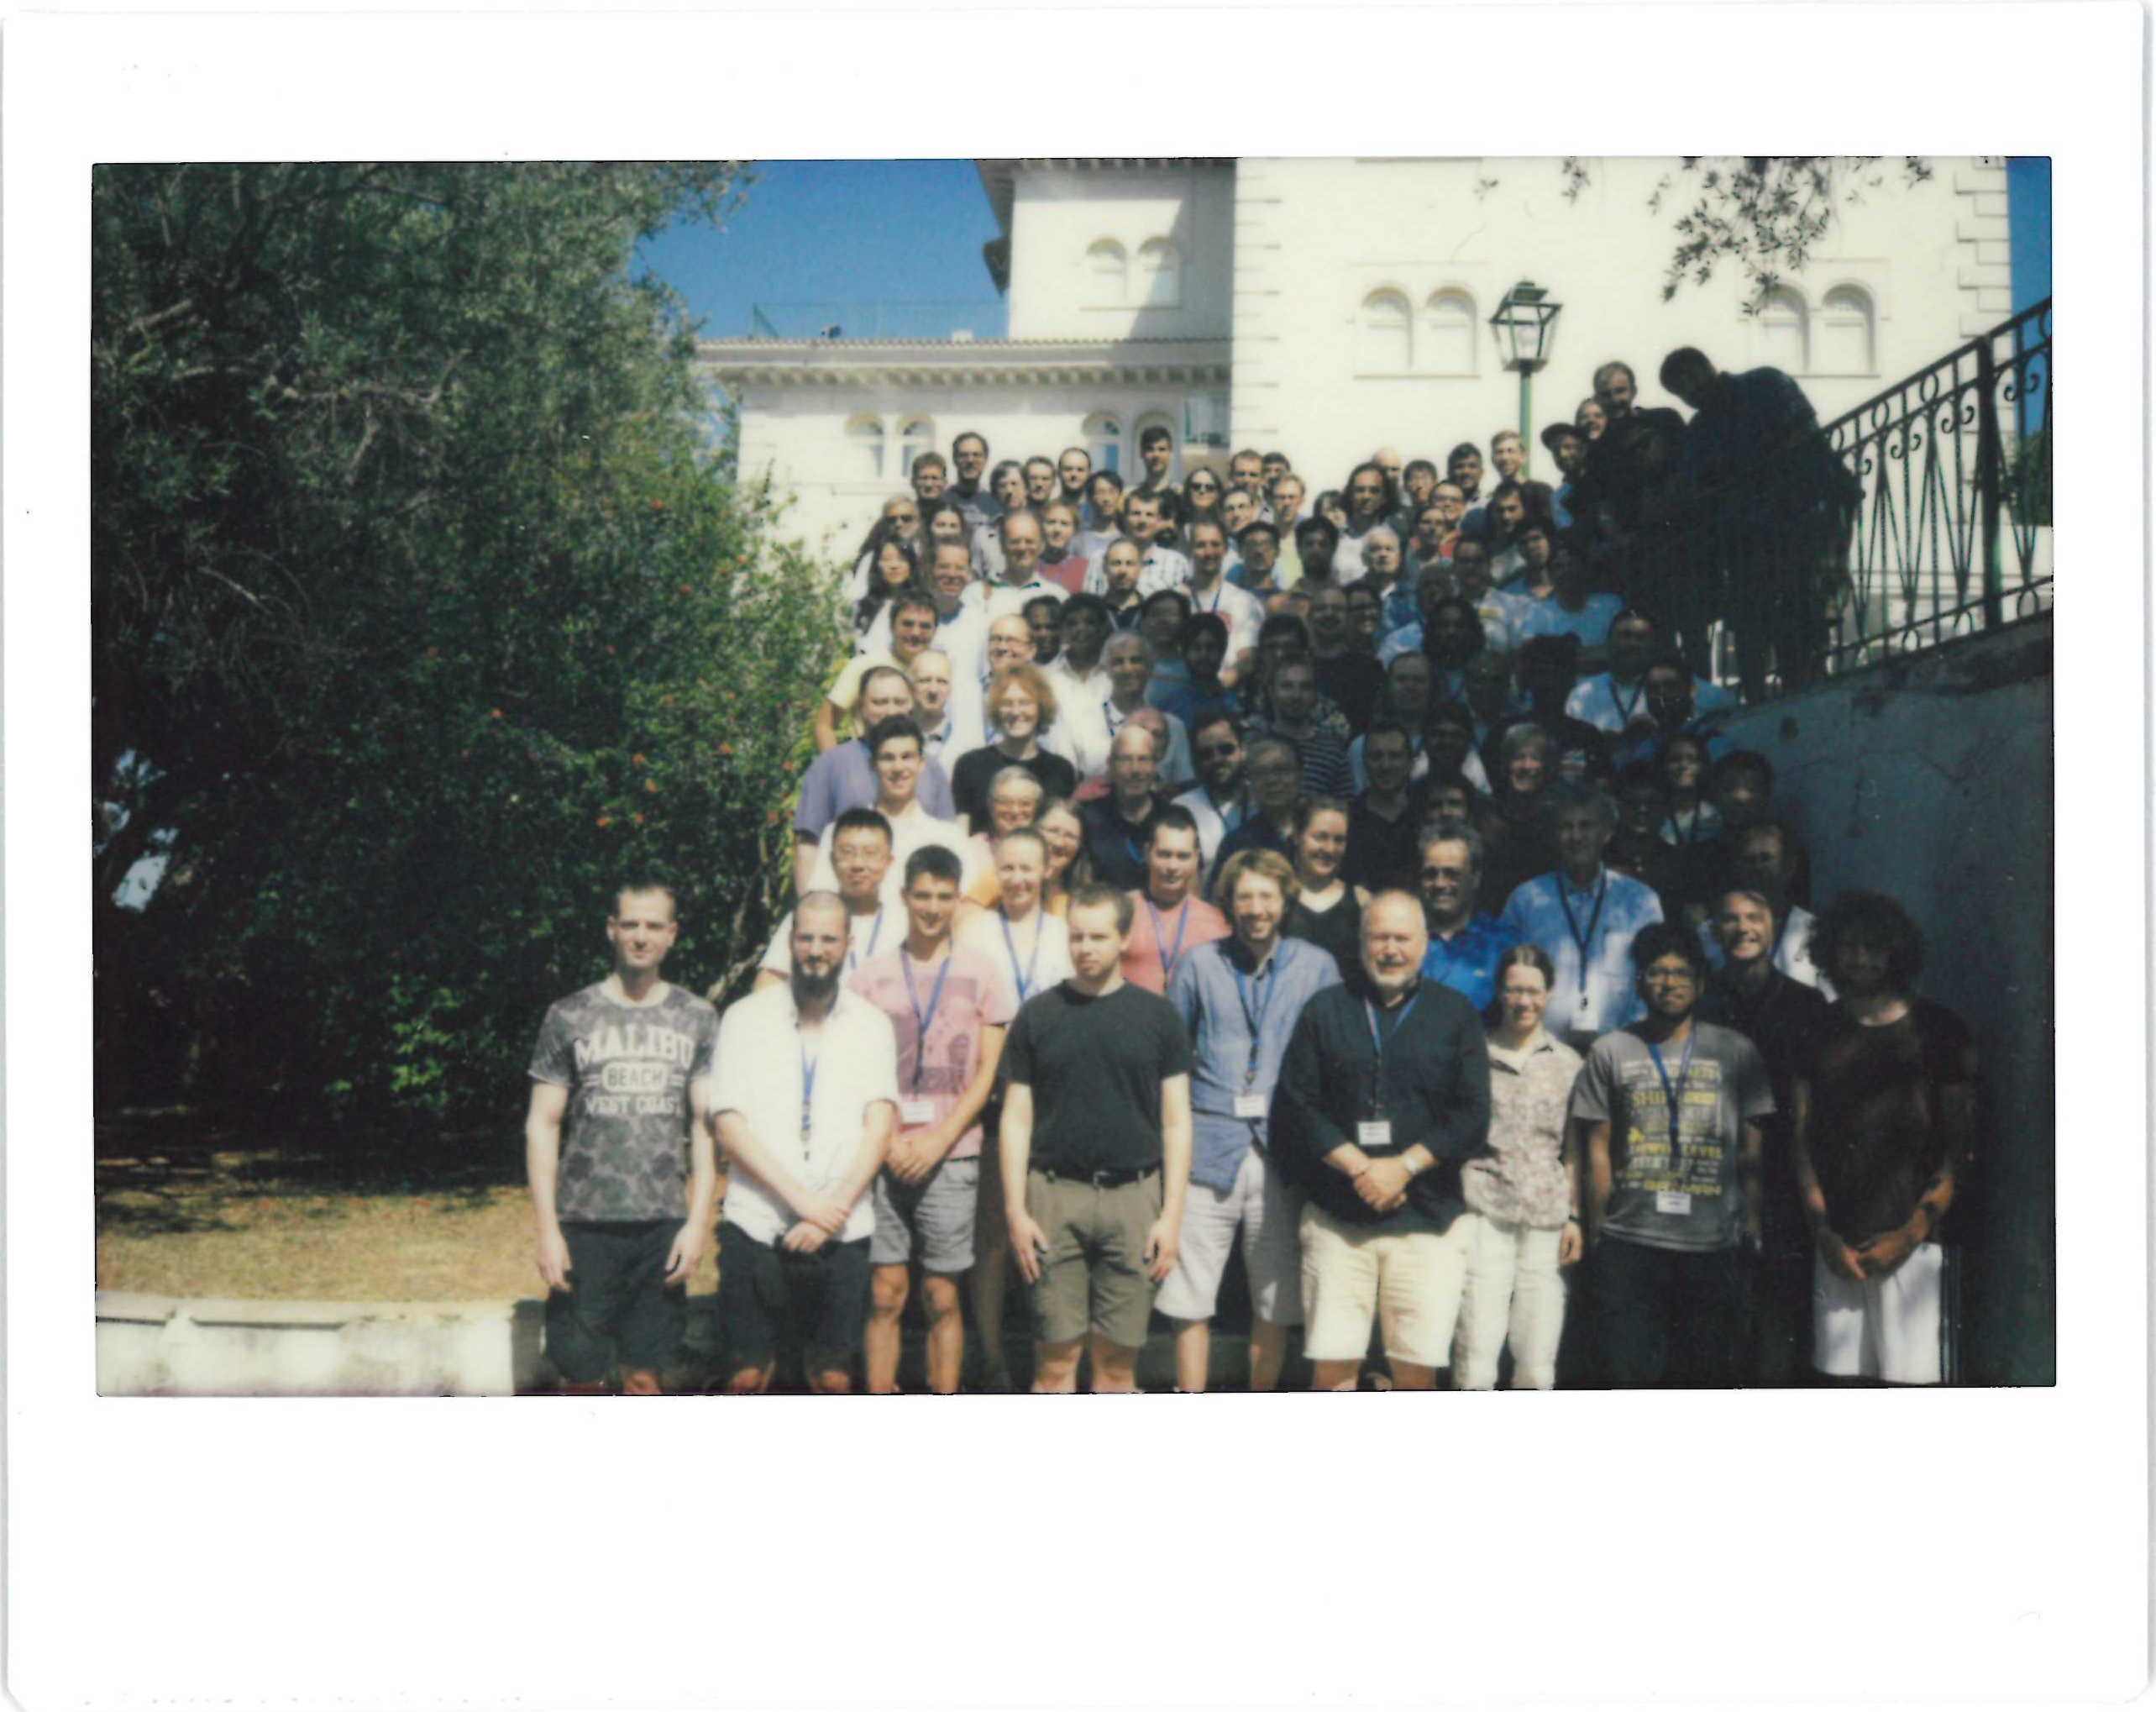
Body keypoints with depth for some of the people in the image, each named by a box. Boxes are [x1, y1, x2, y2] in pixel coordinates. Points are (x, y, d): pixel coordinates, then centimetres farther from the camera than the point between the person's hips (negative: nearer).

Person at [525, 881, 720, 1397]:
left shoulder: (697, 1019, 7)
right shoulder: (569, 1016, 4)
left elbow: (706, 1126, 6)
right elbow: (542, 1125, 3)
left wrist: (699, 1221, -3)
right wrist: (547, 1230, -4)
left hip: (664, 1225, 1)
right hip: (585, 1223, -1)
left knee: (645, 1374, 5)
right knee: (581, 1372, 2)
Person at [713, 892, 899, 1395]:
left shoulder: (870, 1024, 9)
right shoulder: (746, 1018, 4)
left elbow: (880, 1126, 0)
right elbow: (730, 1126, -3)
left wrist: (834, 1209, -13)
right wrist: (803, 1200, -12)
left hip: (842, 1233, 1)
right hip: (757, 1226, -1)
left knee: (833, 1379, 4)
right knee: (747, 1376, 0)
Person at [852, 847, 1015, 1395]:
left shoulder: (981, 974, 7)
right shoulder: (870, 975, 8)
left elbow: (988, 1072, 4)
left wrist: (938, 1142, -7)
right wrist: (887, 1140, -6)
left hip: (950, 1156, -1)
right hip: (883, 1152, 1)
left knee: (942, 1297, 2)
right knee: (884, 1293, -1)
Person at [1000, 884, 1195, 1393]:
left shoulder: (1157, 1016, 7)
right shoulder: (1038, 1014, 7)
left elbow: (1176, 1122, 7)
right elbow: (1017, 1119, 7)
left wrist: (1172, 1215, -1)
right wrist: (1016, 1211, -1)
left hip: (1133, 1197, 0)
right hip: (1055, 1194, 0)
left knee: (1118, 1358, 4)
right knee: (1055, 1356, -1)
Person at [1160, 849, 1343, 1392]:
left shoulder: (1317, 967, 7)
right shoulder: (1199, 964, 6)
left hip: (1284, 1157, 1)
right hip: (1208, 1154, -1)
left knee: (1275, 1304, 8)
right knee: (1190, 1301, 0)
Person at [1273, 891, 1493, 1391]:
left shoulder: (1456, 1014, 9)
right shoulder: (1325, 1010, 9)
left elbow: (1472, 1116, 1)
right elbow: (1295, 1106, 1)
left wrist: (1404, 1167, -10)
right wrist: (1359, 1167, -10)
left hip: (1430, 1219, 0)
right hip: (1337, 1217, 0)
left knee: (1418, 1367, -1)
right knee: (1332, 1363, -2)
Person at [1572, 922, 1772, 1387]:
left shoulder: (1736, 1052, 10)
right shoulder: (1610, 1052, 9)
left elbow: (1752, 1151, 10)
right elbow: (1599, 1150, 9)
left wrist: (1753, 1229, 5)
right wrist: (1596, 1233, 5)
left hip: (1714, 1244, 0)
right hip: (1630, 1241, 0)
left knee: (1711, 1372, 3)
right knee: (1628, 1369, -1)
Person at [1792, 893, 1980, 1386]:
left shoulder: (1939, 1030, 5)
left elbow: (1959, 1146, 2)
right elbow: (1801, 1137, 8)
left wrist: (1911, 1233, -7)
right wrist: (1823, 1232, -2)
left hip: (1916, 1238, -2)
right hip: (1838, 1243, 3)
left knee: (1916, 1379, -5)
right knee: (1842, 1374, 4)